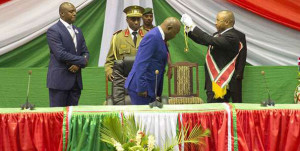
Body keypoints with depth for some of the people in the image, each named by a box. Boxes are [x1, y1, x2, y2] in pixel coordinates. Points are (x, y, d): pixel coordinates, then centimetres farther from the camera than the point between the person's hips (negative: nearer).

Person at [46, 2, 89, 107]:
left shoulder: (78, 31, 16)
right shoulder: (53, 31, -8)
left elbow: (85, 52, 14)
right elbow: (60, 54, -17)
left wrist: (79, 65, -7)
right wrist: (82, 60, -10)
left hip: (76, 81, 7)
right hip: (59, 80, -7)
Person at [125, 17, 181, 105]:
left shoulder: (159, 37, 15)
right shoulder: (152, 37, -16)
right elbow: (142, 64, -21)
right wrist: (142, 88, -22)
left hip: (150, 88, 10)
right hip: (140, 87, -10)